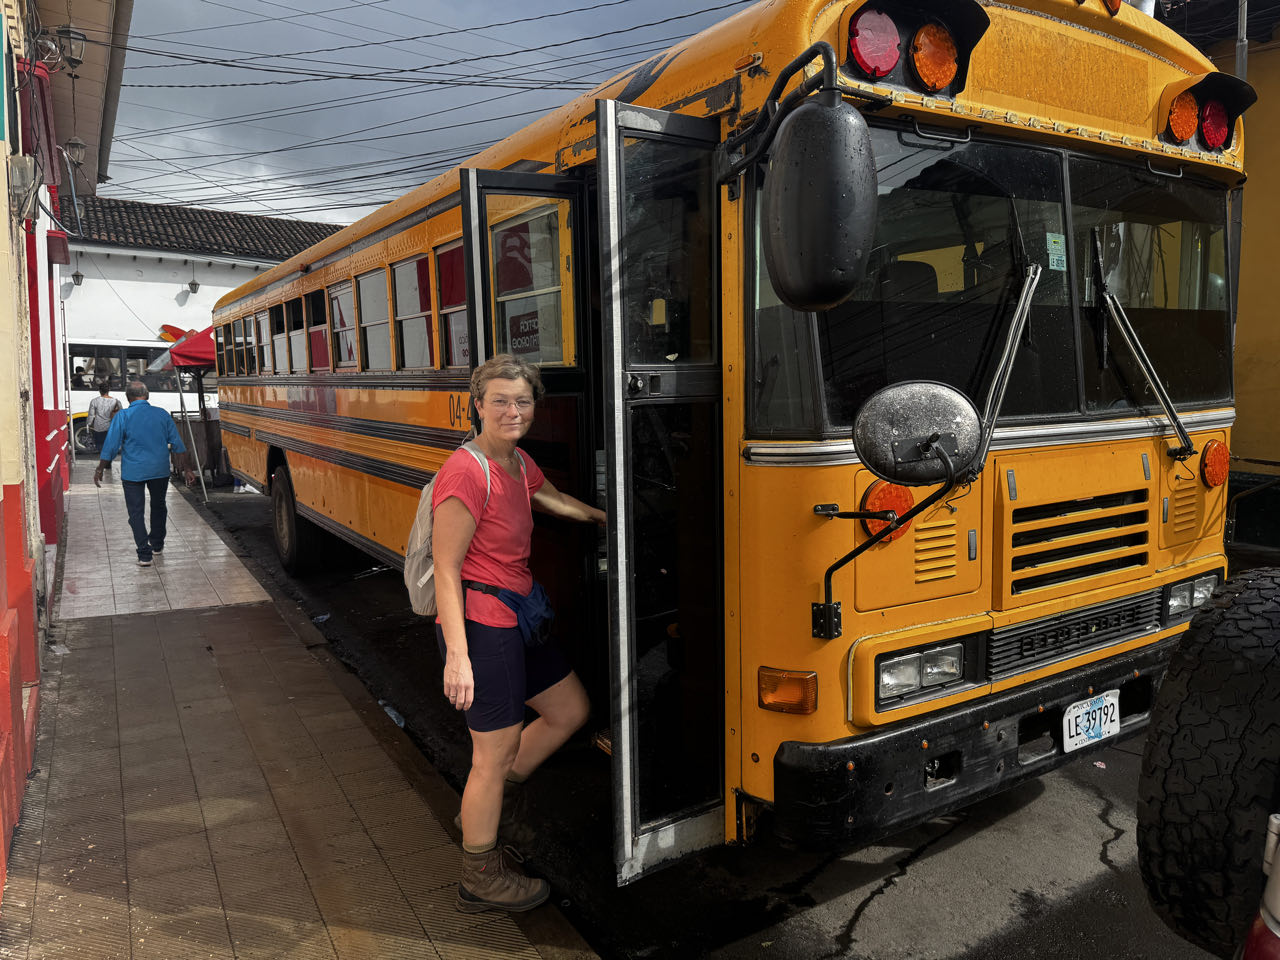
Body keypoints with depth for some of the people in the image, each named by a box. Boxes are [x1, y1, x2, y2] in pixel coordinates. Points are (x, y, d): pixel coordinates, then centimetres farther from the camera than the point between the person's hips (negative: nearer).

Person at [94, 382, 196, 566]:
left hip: (133, 473, -3)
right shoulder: (162, 414, 1)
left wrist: (99, 470, 5)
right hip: (160, 471, 3)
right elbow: (177, 444, 3)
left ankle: (144, 554, -3)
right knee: (158, 506, 21)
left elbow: (110, 447, -7)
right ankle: (157, 545, 34)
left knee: (136, 512, 3)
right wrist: (187, 469, 9)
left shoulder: (122, 417, -6)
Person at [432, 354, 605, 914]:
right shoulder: (466, 473, -19)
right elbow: (446, 571, -21)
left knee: (570, 711, 19)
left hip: (516, 619, 10)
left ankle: (482, 810, 33)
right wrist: (457, 655, -25)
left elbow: (558, 502, 30)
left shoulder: (519, 464, 8)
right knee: (496, 753, 4)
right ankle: (480, 879, 26)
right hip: (480, 625, -9)